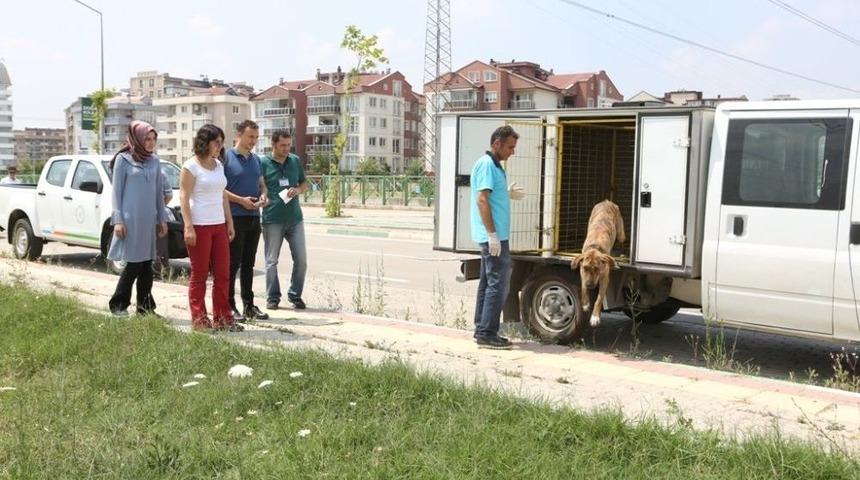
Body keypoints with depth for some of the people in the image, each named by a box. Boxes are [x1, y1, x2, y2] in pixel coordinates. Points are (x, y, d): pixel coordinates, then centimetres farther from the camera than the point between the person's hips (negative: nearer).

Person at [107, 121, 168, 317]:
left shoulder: (155, 160, 11)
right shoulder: (123, 159, -3)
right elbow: (116, 191, -4)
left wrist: (162, 218, 12)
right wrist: (118, 220, -9)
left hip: (149, 219, 5)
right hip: (130, 218, -5)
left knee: (146, 264, 7)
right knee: (134, 263, -5)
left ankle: (145, 306, 14)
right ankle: (118, 304, 9)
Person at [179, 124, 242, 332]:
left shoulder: (219, 165, 13)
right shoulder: (191, 166, -7)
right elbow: (184, 197, -11)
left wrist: (229, 222, 14)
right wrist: (188, 227, -18)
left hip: (218, 225, 7)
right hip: (199, 226, -7)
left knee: (223, 274, 7)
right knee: (199, 275, 1)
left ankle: (221, 318, 14)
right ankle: (199, 319, 9)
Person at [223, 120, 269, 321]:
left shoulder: (256, 160, 15)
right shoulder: (226, 157, -6)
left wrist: (264, 196, 0)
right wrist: (241, 200, -18)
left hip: (254, 217, 7)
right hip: (234, 217, -6)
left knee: (248, 264, 12)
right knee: (232, 263, -2)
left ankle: (249, 305, 20)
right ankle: (230, 306, 5)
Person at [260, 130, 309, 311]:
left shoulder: (295, 160, 9)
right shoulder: (263, 163, -4)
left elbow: (305, 183, 17)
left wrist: (299, 190, -3)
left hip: (295, 218, 4)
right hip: (272, 219, -4)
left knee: (301, 259, 3)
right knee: (271, 261, 3)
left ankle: (295, 294, 19)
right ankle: (272, 297, 16)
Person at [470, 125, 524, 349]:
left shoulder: (494, 165, 18)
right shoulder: (487, 164, -13)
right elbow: (482, 200, -20)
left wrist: (507, 194, 13)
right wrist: (492, 234, -23)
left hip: (493, 236, 10)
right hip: (494, 236, -10)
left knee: (488, 283, 13)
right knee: (498, 284, -8)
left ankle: (482, 330, 19)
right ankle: (487, 334, -5)